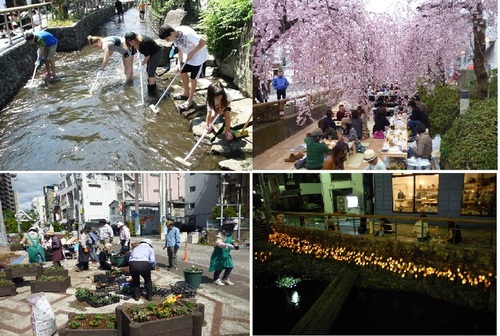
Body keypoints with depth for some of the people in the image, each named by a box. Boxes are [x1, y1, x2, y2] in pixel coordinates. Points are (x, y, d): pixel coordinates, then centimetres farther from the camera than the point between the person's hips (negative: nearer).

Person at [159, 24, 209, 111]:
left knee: (193, 78, -1)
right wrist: (180, 63, 1)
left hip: (198, 56, -8)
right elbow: (180, 49, 4)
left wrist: (192, 53, -28)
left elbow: (203, 42, -32)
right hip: (188, 56, 8)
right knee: (183, 72, 15)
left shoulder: (187, 33, -35)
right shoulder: (175, 37, -10)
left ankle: (189, 101, 11)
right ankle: (186, 93, 36)